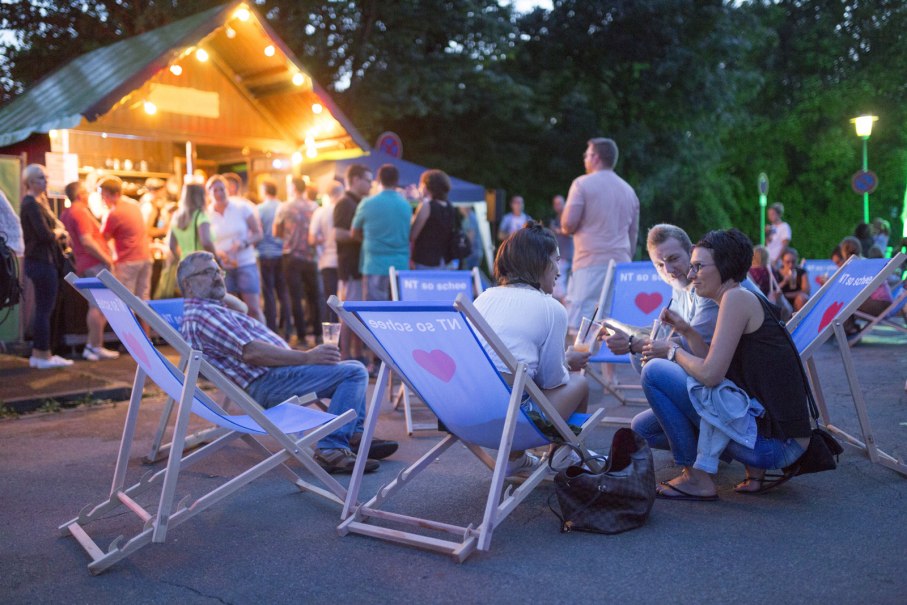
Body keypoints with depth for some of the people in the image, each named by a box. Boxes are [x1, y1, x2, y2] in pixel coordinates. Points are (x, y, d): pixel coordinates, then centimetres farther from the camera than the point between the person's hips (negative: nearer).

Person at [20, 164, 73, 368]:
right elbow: (45, 234, -21)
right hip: (41, 262, -10)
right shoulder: (31, 204, -14)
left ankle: (38, 354, 20)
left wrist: (58, 233, -3)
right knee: (44, 309, -5)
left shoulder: (37, 202, 18)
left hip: (43, 261, 10)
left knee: (43, 309, 14)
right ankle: (43, 356, 0)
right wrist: (59, 232, -3)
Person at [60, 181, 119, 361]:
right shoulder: (80, 212, -12)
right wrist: (106, 258, -16)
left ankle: (91, 346, 15)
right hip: (95, 264, -10)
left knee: (98, 307, 14)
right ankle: (96, 347, -5)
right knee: (98, 307, -7)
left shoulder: (66, 214, 18)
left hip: (84, 265, 10)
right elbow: (87, 241, -21)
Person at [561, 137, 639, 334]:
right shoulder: (629, 190, 17)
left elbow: (568, 224, -10)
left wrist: (565, 228, 12)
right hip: (621, 264, 6)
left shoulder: (583, 183, -3)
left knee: (579, 328, -8)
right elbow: (633, 235, 19)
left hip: (591, 264, -6)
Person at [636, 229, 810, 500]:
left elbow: (710, 374, -20)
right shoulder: (740, 300, 17)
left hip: (773, 443, -10)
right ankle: (755, 469, 13)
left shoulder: (737, 297, -12)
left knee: (655, 371, -9)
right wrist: (687, 331, 9)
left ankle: (696, 478, -2)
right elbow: (719, 368, 15)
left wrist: (673, 351, -3)